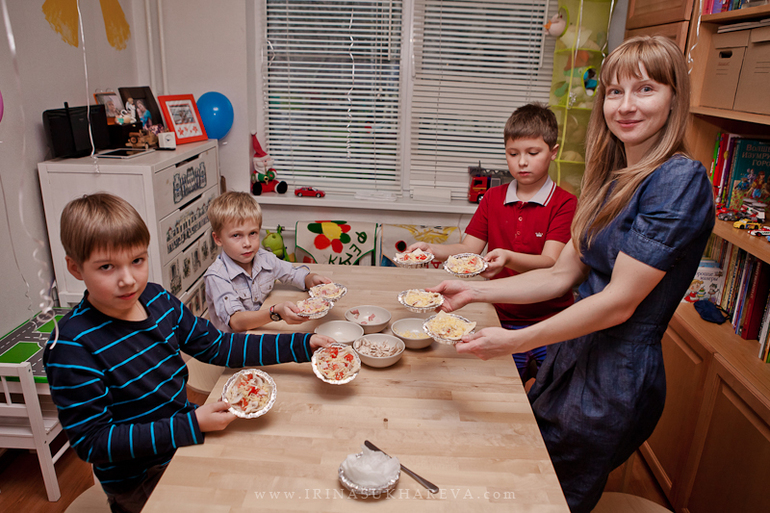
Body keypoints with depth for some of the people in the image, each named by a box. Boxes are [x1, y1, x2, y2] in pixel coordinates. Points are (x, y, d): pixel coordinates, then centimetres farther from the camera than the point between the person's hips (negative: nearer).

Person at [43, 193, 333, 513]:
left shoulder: (157, 299, -5)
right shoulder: (72, 346, -24)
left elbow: (217, 347, 2)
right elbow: (92, 443, -22)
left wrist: (303, 344, -3)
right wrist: (192, 424, -28)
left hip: (184, 440, 6)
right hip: (140, 484, -6)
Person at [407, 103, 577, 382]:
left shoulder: (565, 203, -7)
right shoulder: (493, 198, 8)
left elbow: (550, 263, -19)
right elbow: (468, 249, 2)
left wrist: (508, 258, -39)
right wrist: (430, 249, -17)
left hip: (550, 324, -3)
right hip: (503, 321, 3)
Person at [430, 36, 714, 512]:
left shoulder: (681, 180, -20)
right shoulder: (611, 178, 6)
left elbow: (620, 302, -23)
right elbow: (562, 275, 5)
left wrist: (517, 340, -22)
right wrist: (473, 290, -3)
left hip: (618, 376, -7)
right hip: (572, 354, 7)